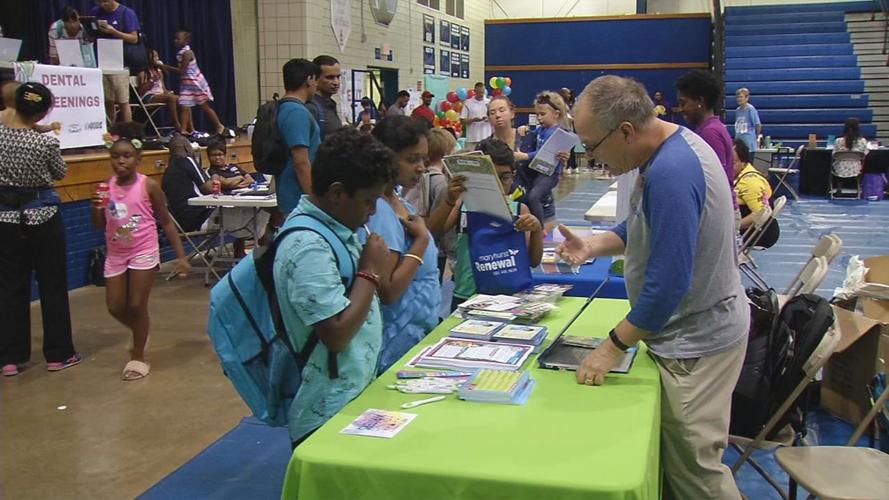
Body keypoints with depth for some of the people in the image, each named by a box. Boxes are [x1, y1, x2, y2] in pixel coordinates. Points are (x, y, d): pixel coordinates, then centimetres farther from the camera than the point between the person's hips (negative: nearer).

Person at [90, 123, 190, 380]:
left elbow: (166, 221, -4)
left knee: (136, 306, -2)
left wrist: (181, 255, -8)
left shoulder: (148, 186, -10)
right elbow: (99, 226, 6)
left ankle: (138, 356, 17)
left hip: (144, 253, -4)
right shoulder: (106, 187, -1)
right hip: (116, 255, 4)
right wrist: (97, 208, -16)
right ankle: (141, 333, 38)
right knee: (115, 307, 7)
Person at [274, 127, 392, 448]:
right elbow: (337, 334, -26)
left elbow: (384, 291, 18)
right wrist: (370, 271, -18)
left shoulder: (337, 228, 6)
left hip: (355, 396, 9)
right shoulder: (308, 247, -23)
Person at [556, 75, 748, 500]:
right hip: (689, 329, 10)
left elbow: (668, 283, -30)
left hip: (696, 343, -10)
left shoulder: (670, 172, -30)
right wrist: (592, 245, -1)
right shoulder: (671, 145, 3)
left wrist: (612, 346, -20)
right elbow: (648, 229, 16)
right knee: (672, 457, 20)